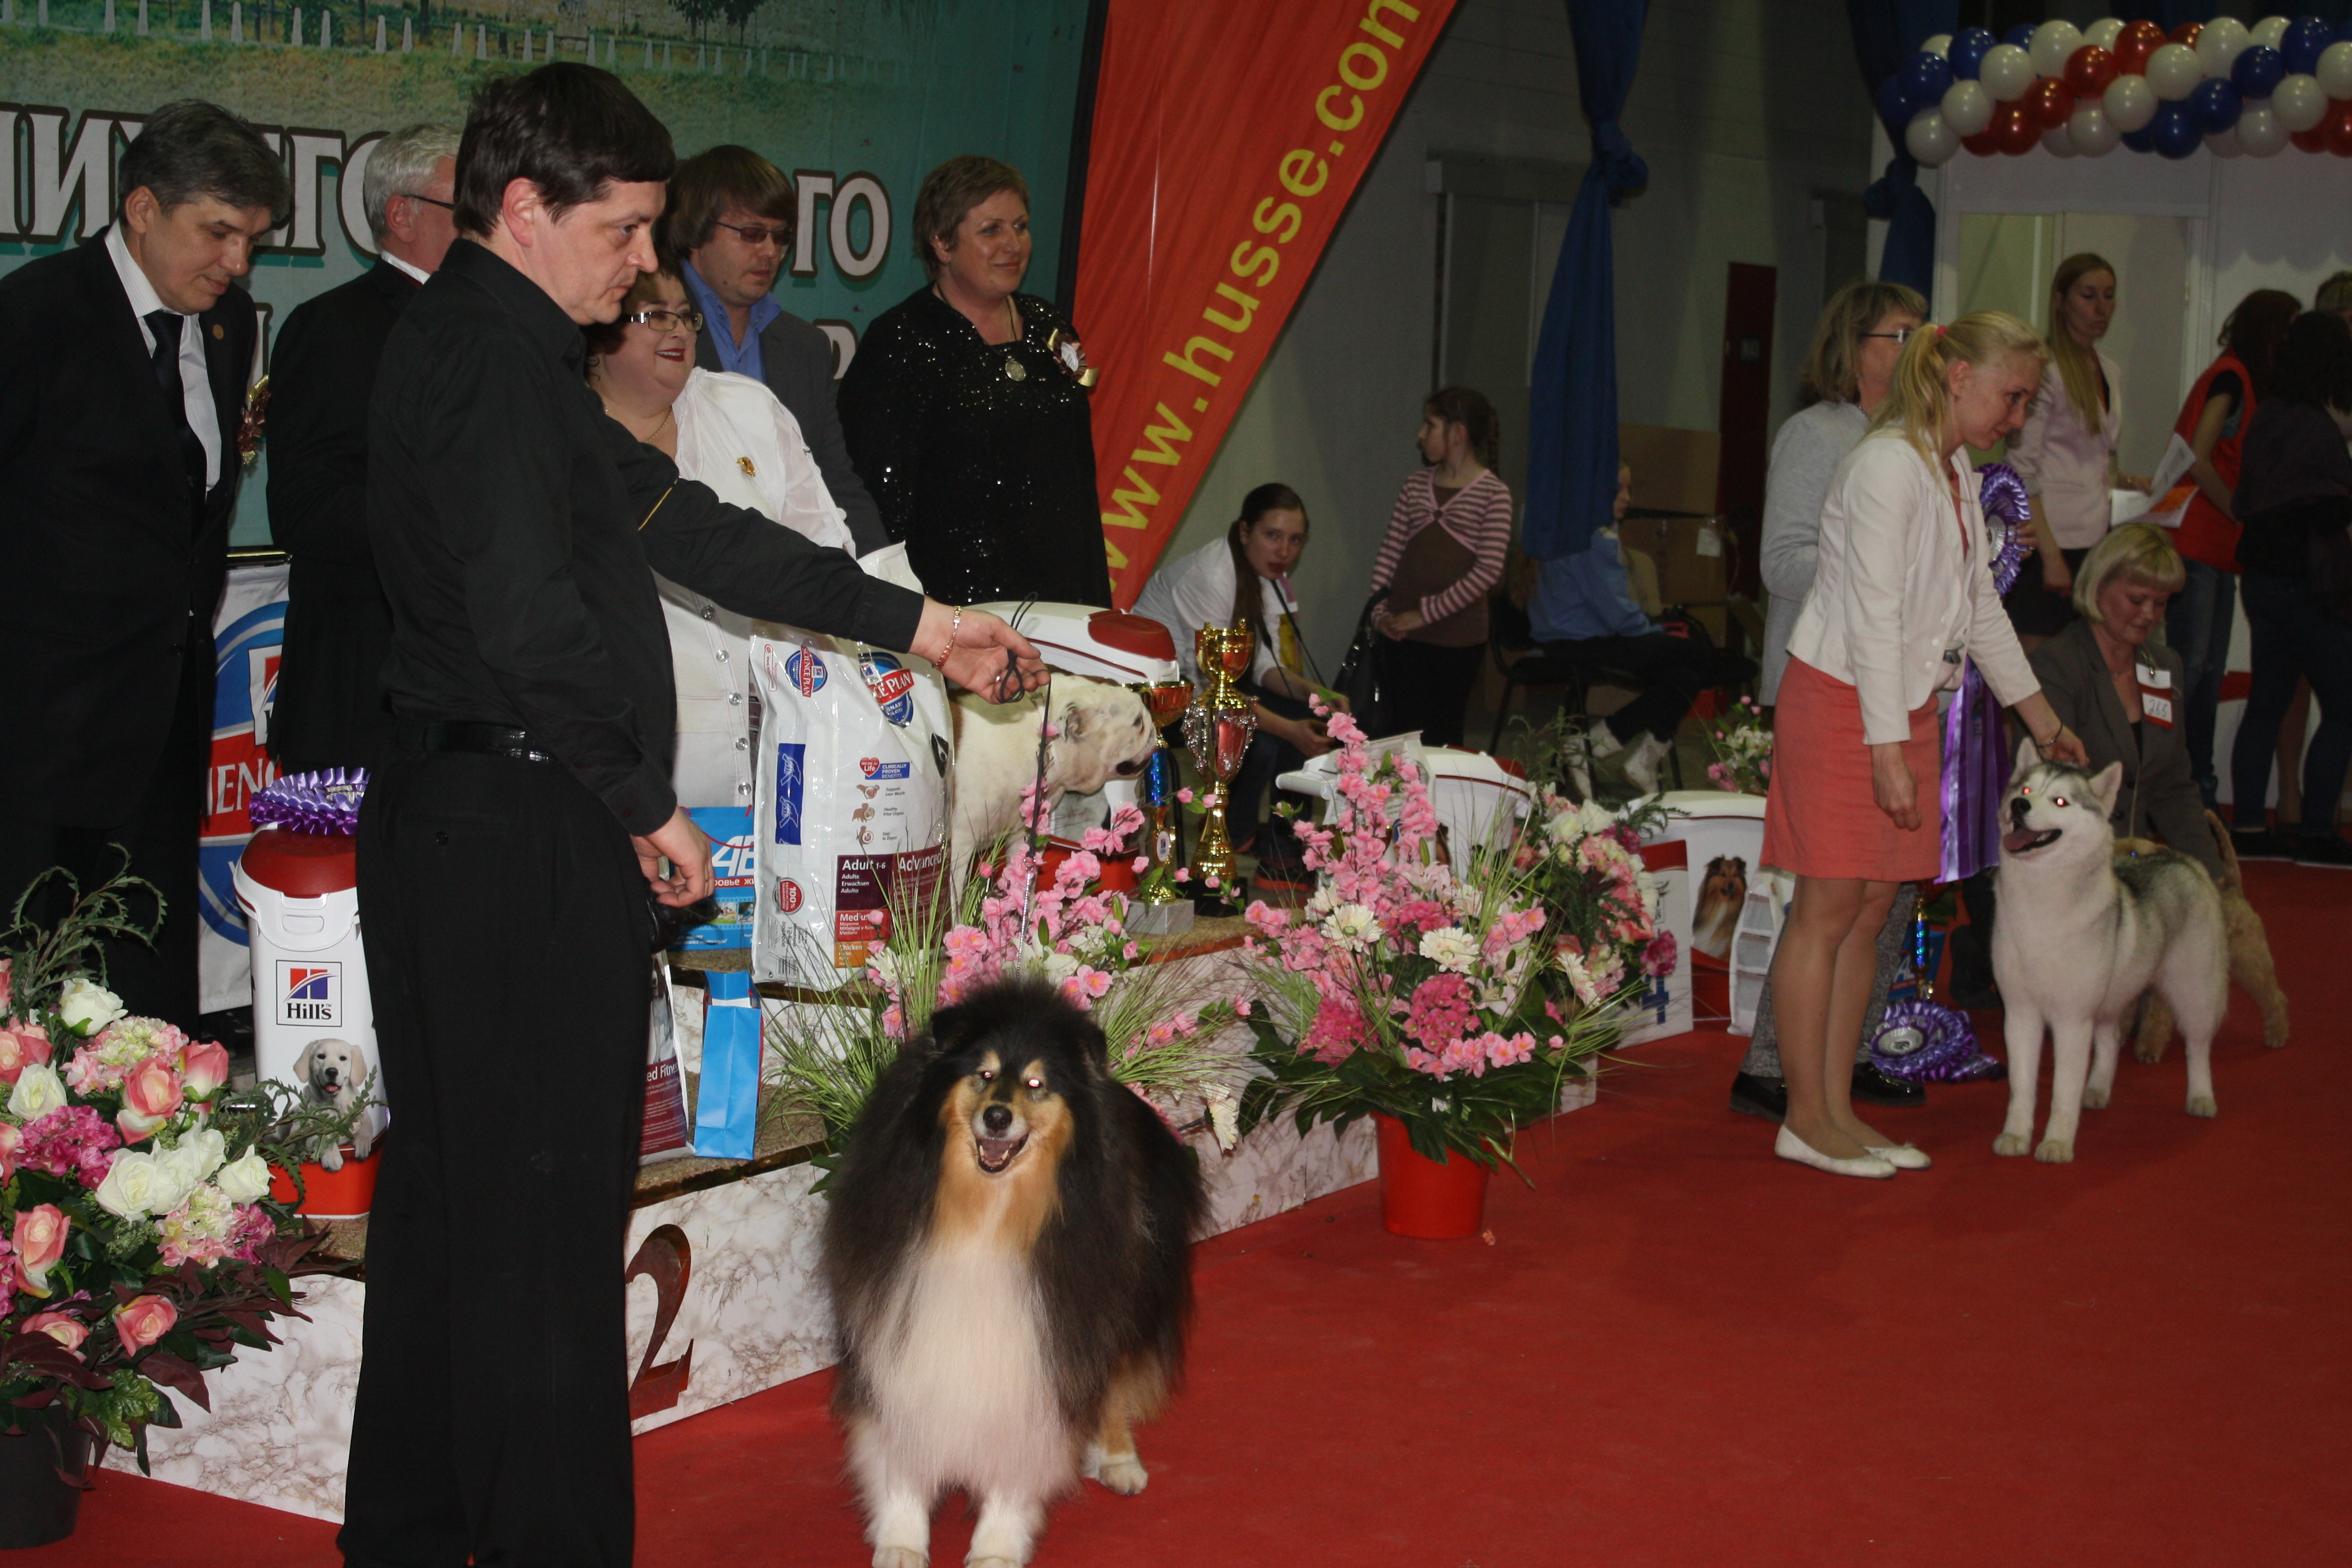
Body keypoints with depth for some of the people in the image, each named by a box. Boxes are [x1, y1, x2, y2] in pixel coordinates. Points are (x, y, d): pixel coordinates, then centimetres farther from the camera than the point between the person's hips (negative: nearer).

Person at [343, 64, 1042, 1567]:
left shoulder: (482, 344, 18)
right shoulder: (496, 356, -14)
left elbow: (682, 525, 20)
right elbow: (532, 614, -22)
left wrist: (917, 620, 20)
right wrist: (647, 804, -11)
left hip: (449, 819, 11)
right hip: (528, 829, -11)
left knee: (453, 1185, 16)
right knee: (546, 1208, -5)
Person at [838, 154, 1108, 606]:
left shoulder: (1050, 329, 13)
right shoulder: (900, 341, -7)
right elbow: (885, 495, -10)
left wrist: (1098, 599, 13)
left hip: (1060, 598, 6)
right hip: (956, 601, -6)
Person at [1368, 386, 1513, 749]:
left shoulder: (1493, 493, -7)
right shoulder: (1416, 483, 8)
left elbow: (1489, 570, -14)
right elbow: (1389, 552, 8)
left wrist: (1427, 613, -15)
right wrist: (1379, 612, -5)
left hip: (1458, 636, -4)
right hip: (1402, 633, 4)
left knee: (1443, 733, 5)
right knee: (1404, 730, 4)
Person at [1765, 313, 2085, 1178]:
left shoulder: (1957, 474, 13)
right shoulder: (1888, 465, -16)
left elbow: (1982, 607, 22)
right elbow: (1873, 618, -20)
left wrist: (2043, 720, 25)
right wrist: (1888, 751, -23)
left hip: (1904, 707, 9)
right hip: (1841, 702, -9)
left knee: (1871, 909, 8)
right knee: (1827, 910, -5)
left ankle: (1838, 1110, 14)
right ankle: (1805, 1119, 1)